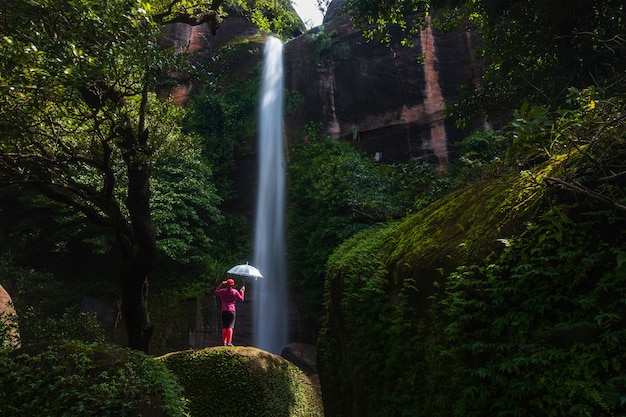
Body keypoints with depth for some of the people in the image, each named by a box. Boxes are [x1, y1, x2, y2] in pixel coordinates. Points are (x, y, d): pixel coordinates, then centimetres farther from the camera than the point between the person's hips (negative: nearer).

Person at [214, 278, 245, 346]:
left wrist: (221, 284, 25)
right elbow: (241, 299, 7)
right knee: (230, 326, -6)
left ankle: (224, 342, 4)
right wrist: (242, 291, 19)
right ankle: (229, 342, -13)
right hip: (232, 311, -2)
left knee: (224, 327, 7)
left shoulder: (223, 291, 3)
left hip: (224, 311, 2)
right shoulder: (235, 292, -2)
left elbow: (216, 291, 24)